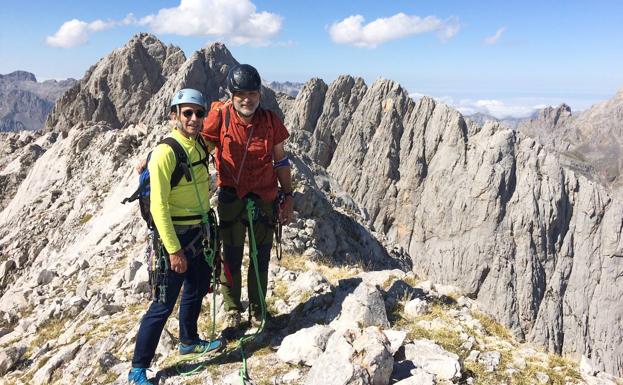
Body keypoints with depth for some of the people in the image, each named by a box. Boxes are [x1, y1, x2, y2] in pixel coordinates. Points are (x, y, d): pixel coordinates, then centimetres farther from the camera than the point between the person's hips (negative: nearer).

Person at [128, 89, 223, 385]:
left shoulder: (200, 144, 2)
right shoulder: (166, 152, -20)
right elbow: (158, 206, -21)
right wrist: (173, 249, -21)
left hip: (200, 232, 8)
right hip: (176, 235, -8)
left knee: (197, 289, 21)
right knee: (165, 302, -1)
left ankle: (189, 341, 43)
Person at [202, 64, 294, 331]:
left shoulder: (270, 121, -5)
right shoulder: (219, 117, -12)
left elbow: (281, 161, 5)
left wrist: (288, 197, 6)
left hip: (264, 199, 2)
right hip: (231, 199, -2)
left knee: (261, 259, 12)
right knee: (232, 257, 7)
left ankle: (257, 311, 31)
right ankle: (232, 310, 28)